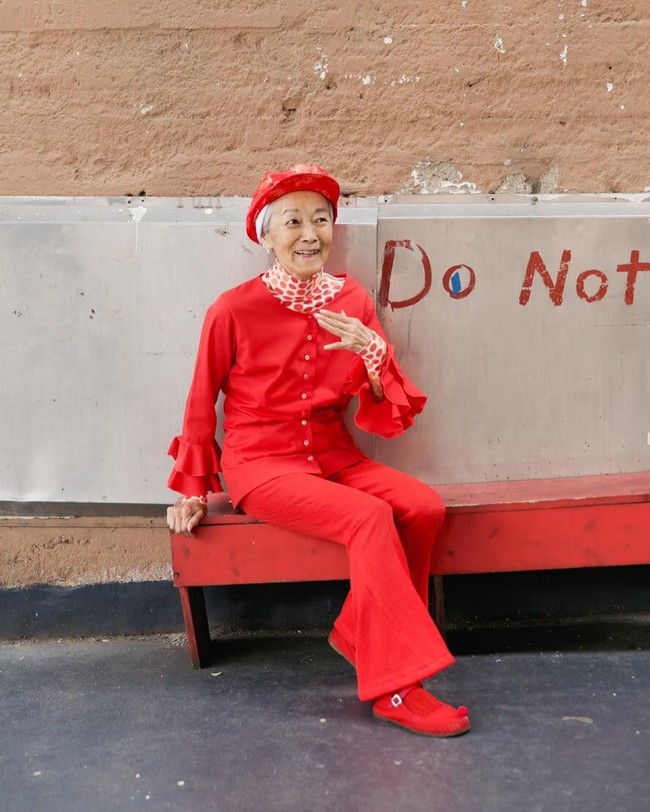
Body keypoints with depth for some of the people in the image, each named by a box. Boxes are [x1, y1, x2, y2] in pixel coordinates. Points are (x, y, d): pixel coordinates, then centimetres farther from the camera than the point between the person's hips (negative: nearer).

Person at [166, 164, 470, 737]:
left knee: (425, 506, -20)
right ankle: (397, 686, -17)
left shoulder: (353, 301, 2)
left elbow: (392, 416, 2)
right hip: (261, 463, -5)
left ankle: (362, 637, -1)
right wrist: (193, 490, 7)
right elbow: (201, 406, 4)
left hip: (335, 458, 5)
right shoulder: (235, 309, -9)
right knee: (371, 518, -28)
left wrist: (374, 354, -16)